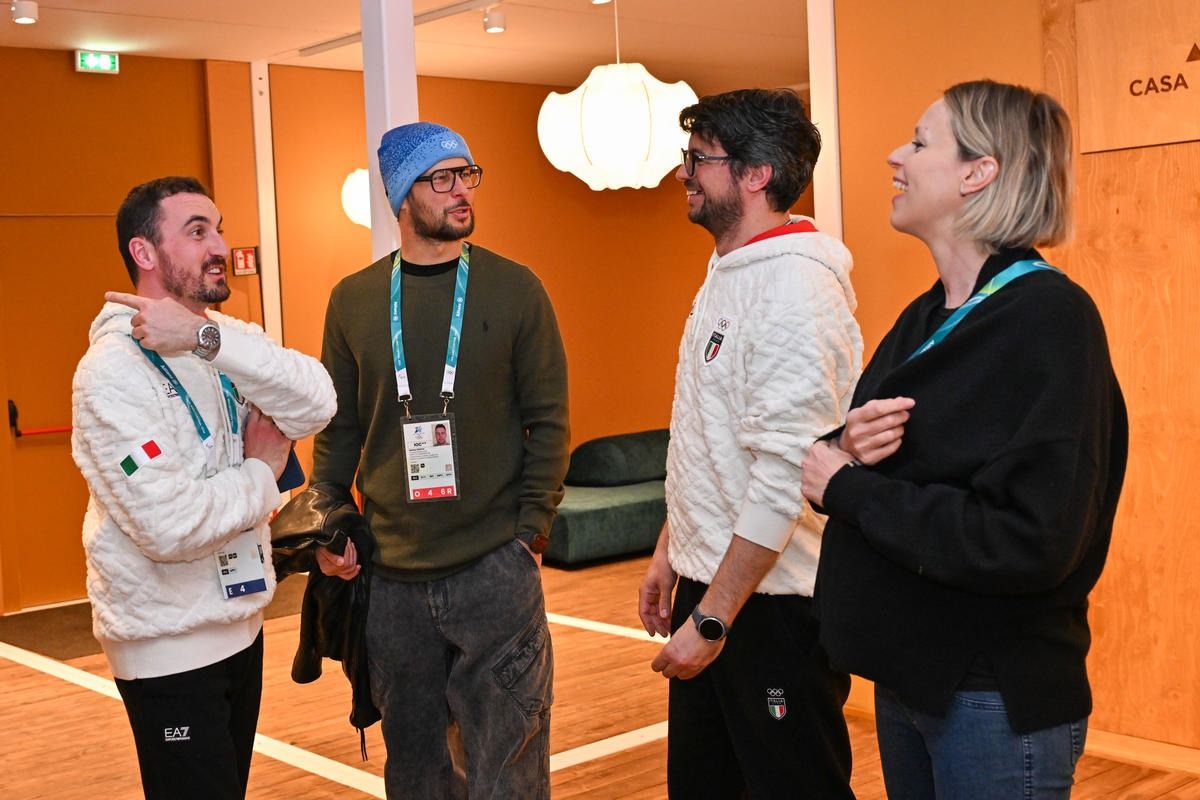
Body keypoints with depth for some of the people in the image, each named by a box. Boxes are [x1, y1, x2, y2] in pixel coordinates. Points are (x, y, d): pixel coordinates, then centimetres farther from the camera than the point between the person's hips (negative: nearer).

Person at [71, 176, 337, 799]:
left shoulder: (229, 338, 3)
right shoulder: (113, 371, -18)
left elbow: (315, 407, -16)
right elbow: (171, 526, -27)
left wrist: (209, 338, -26)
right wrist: (262, 474, -11)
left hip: (240, 622, 7)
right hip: (169, 645, -7)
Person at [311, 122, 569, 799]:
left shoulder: (514, 289, -1)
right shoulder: (355, 299, 5)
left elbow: (548, 419, -1)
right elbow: (339, 428, 10)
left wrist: (531, 529, -7)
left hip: (496, 566, -2)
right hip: (392, 572, 2)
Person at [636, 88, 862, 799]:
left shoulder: (795, 286, -20)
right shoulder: (727, 275, 11)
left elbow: (785, 474, -25)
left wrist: (712, 619, -22)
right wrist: (671, 552, 18)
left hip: (771, 601, -9)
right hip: (708, 582, 9)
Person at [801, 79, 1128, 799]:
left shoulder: (1049, 319, -18)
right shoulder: (926, 318, 7)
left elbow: (1031, 541, -26)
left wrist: (847, 488, -19)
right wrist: (851, 450, -12)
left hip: (996, 701, -7)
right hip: (908, 675, 8)